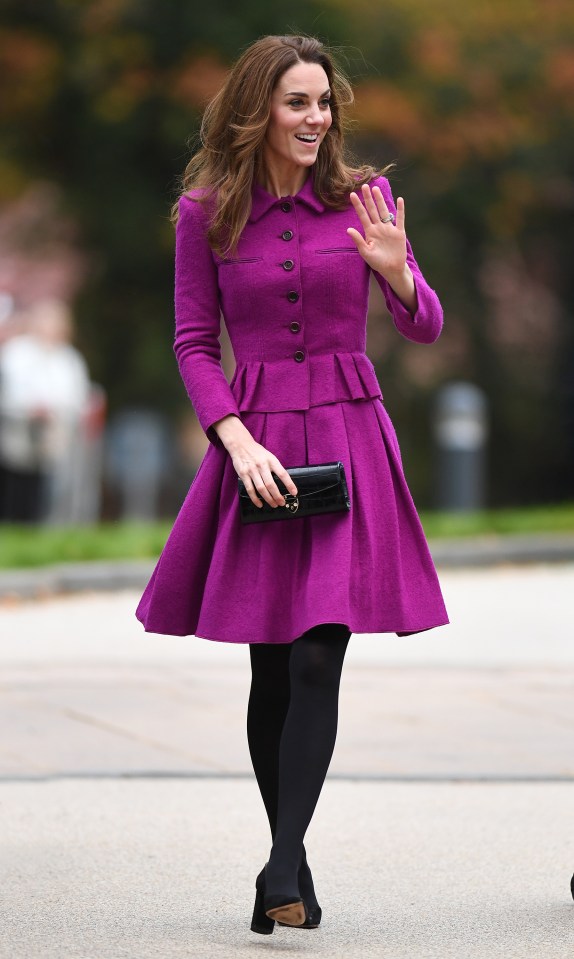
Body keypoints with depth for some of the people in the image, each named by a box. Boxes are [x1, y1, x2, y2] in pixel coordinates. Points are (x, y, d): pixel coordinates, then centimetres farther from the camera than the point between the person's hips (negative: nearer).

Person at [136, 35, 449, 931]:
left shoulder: (363, 197, 2)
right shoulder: (206, 213, 1)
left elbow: (426, 328, 4)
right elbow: (194, 342, 4)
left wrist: (395, 271, -17)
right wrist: (237, 440, -10)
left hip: (349, 438, 0)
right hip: (254, 441, 0)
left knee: (317, 660, -12)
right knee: (270, 670, 5)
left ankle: (284, 866, -12)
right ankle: (290, 863, 18)